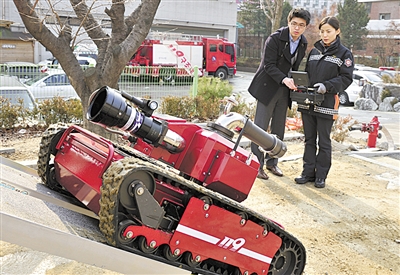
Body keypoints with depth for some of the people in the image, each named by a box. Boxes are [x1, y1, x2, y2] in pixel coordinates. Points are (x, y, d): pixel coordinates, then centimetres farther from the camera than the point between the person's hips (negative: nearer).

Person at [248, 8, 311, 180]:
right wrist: (284, 79, -32)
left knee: (278, 130, 11)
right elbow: (269, 65, -18)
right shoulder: (275, 39, -14)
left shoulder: (303, 43, 6)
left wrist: (295, 82, -2)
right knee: (261, 128, -4)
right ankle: (257, 164, 5)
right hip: (268, 88, -6)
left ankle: (272, 162, 23)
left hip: (284, 91, 6)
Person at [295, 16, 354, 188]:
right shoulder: (314, 51, 13)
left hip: (327, 104, -5)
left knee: (324, 141, 4)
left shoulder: (344, 53, -1)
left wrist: (327, 86, -21)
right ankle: (308, 172, 20)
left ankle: (321, 175, 15)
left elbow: (346, 78, -7)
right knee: (309, 139, 11)